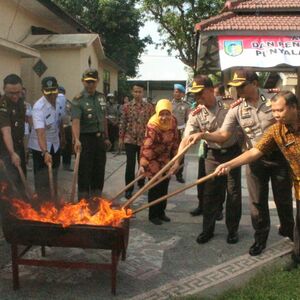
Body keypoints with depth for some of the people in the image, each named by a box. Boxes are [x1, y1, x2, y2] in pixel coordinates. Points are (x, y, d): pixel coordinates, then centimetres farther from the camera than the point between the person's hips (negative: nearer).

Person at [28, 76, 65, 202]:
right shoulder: (38, 107, -28)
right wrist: (45, 152, -48)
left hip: (55, 144, 7)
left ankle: (54, 202, 34)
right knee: (42, 179, -1)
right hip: (40, 146, -7)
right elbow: (40, 132, -39)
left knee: (53, 176, 19)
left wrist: (62, 136, 19)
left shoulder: (60, 102, -7)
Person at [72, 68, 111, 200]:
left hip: (100, 138, 6)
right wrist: (77, 140, -41)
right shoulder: (78, 100, -13)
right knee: (84, 172, 1)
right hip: (85, 139, -6)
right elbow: (76, 121, -27)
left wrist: (106, 137, 15)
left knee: (99, 171, 14)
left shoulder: (101, 97, 7)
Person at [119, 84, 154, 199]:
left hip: (144, 140, 1)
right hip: (130, 139, -1)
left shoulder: (149, 107, 0)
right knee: (130, 165, -2)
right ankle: (129, 189, 5)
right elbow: (122, 122, 2)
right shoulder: (126, 106, 0)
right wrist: (121, 138, 0)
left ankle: (141, 183, 35)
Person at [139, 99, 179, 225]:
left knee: (164, 187, 14)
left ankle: (161, 212, 28)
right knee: (155, 188, -1)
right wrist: (143, 165, -36)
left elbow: (175, 140, 6)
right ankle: (153, 215, 13)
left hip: (166, 160, 6)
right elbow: (147, 146, -32)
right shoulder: (152, 126, -27)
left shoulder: (173, 122, -7)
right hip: (154, 160, -6)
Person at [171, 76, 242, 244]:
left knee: (234, 192, 4)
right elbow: (186, 139, -16)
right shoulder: (196, 115, -9)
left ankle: (233, 229, 20)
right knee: (210, 193, 5)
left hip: (233, 151, -1)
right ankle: (208, 229, 20)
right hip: (213, 154, 1)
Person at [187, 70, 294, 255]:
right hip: (255, 159, 1)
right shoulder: (236, 109, -5)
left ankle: (288, 229, 38)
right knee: (257, 200, 6)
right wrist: (203, 135, -24)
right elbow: (223, 135, -9)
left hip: (279, 155, -1)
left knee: (283, 197, 12)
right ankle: (260, 238, 23)